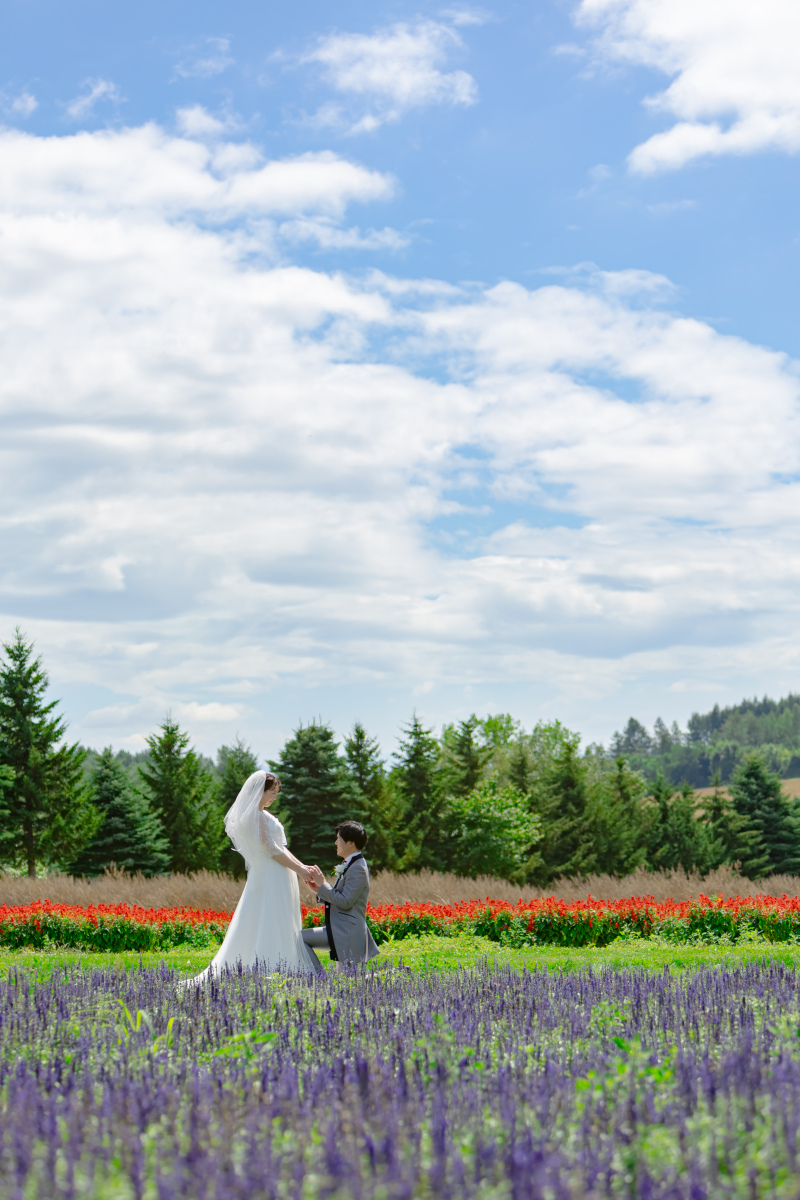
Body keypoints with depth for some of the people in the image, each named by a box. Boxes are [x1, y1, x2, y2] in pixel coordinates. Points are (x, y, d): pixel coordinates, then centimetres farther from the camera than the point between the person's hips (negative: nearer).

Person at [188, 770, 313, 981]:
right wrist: (298, 869, -11)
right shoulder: (257, 815, -14)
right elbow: (271, 850, -17)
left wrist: (302, 866, 10)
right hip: (271, 877, -10)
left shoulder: (263, 815, 18)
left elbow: (281, 848, 18)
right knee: (273, 928, -10)